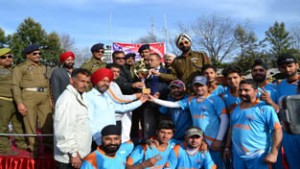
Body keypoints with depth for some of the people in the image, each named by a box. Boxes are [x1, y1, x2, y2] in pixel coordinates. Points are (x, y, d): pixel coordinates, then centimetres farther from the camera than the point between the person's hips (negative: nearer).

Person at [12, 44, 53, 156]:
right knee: (31, 123, 0)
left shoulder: (43, 67, 19)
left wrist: (49, 98, 17)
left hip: (44, 97, 5)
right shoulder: (20, 67, 2)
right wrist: (19, 103, -12)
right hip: (29, 96, -5)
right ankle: (34, 147, 9)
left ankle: (49, 144, 18)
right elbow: (15, 86, -4)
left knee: (48, 122, 5)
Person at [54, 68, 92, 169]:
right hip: (69, 158, -9)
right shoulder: (67, 99, -18)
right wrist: (73, 153, -20)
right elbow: (64, 130, -23)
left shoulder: (80, 97, 12)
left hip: (81, 155, 9)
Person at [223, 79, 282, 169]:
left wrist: (273, 153, -17)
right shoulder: (236, 109, 12)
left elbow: (277, 130, -12)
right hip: (237, 156, 6)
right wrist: (227, 148, 18)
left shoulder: (265, 108, -9)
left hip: (258, 157, -6)